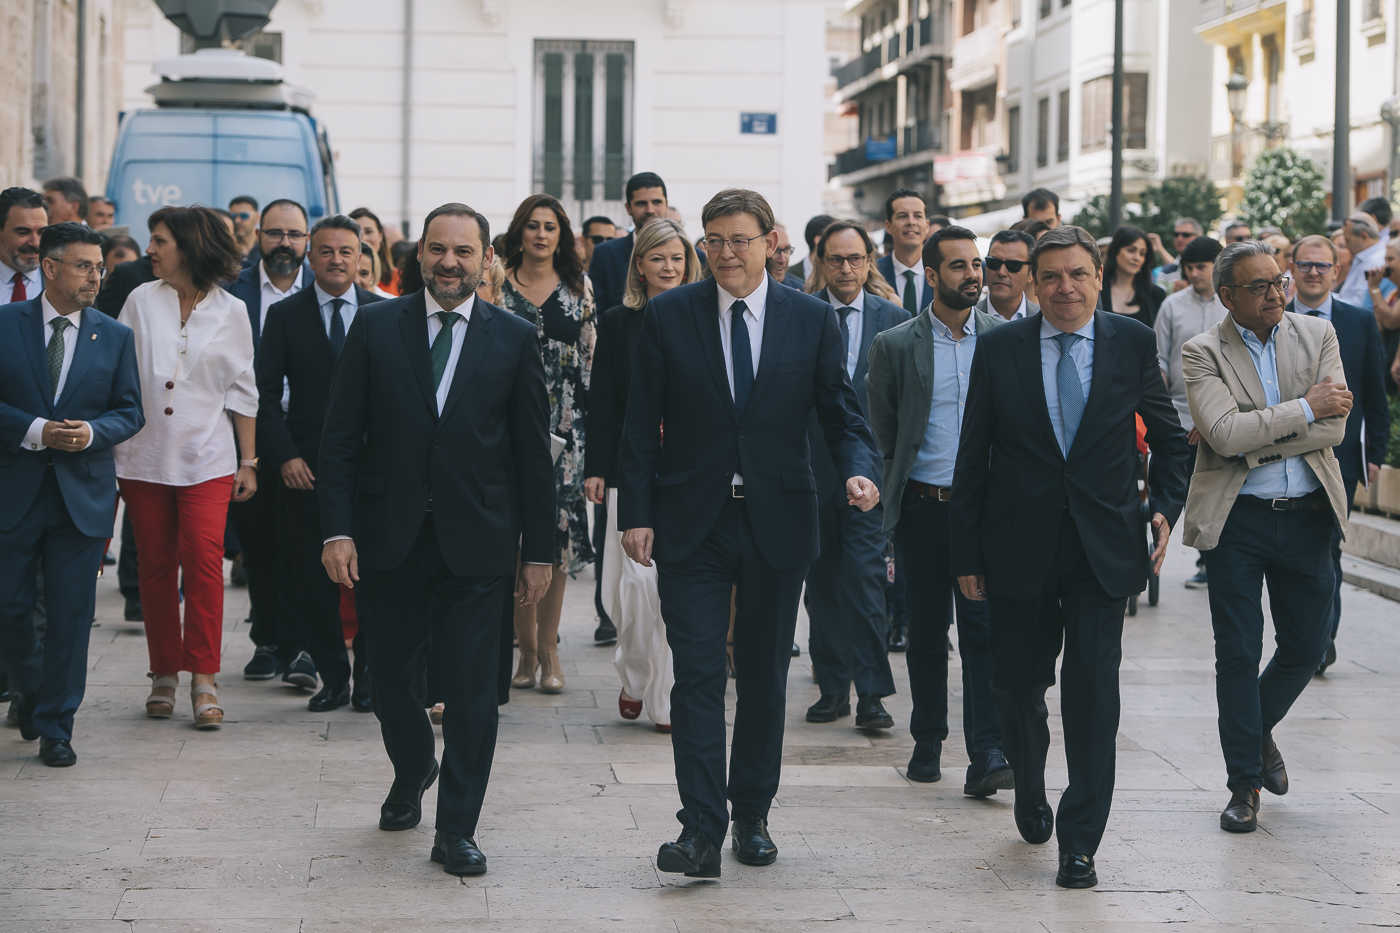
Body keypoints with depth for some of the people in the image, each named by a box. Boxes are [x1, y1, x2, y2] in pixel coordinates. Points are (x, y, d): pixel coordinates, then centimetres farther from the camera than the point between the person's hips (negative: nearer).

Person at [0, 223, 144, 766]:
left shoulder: (115, 337, 6)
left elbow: (130, 411, 6)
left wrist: (93, 431, -13)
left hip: (82, 495, 1)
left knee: (71, 615, 0)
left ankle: (55, 728, 9)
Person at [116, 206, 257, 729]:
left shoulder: (230, 312, 2)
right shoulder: (142, 302, 4)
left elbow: (242, 392, 8)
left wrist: (248, 461, 6)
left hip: (207, 459, -2)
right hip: (144, 457, 2)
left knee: (204, 559, -13)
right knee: (156, 567, 5)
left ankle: (203, 681, -10)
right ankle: (164, 676, 15)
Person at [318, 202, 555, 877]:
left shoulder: (514, 338, 3)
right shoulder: (376, 327, 3)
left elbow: (533, 452, 4)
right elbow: (340, 436, 2)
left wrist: (539, 550, 2)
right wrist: (337, 529, -6)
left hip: (476, 543, -1)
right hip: (389, 541, 1)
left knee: (472, 689, -2)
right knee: (392, 679, 11)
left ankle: (457, 829, 8)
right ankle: (412, 775, 40)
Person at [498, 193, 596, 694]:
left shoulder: (578, 288, 9)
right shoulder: (497, 287, 4)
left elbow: (591, 358, 9)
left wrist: (593, 422, 3)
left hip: (564, 423, 1)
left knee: (557, 530, -3)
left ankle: (547, 648, 4)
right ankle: (527, 648, 7)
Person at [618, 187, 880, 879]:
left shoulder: (811, 320, 3)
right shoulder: (668, 316, 1)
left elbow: (841, 412, 5)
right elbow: (641, 424, 2)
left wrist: (860, 469, -15)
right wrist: (635, 512, -4)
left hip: (777, 523, 1)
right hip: (691, 523, -1)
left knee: (764, 676, 10)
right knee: (698, 674, -8)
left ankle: (752, 817, 24)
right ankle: (701, 830, -10)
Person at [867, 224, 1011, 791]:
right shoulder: (896, 346, 0)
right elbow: (883, 429, 9)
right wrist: (909, 481, 12)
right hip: (923, 507, 0)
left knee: (984, 628, -7)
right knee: (926, 631, 9)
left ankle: (987, 756, -10)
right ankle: (927, 742, 23)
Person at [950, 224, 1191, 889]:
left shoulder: (1133, 343, 2)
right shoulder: (1000, 349, 1)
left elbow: (1169, 439, 12)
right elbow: (973, 459, 3)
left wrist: (1165, 507, -4)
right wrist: (967, 554, 1)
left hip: (1101, 551, -1)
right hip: (1018, 551, 1)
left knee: (1092, 688, -7)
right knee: (1016, 686, 10)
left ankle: (1079, 841, 3)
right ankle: (1031, 794, 39)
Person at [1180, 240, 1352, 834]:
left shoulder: (1317, 335, 3)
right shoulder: (1203, 353, -5)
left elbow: (1334, 428, -8)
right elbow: (1226, 433, -20)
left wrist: (1250, 439, -15)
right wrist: (1304, 410, -17)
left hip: (1307, 516, 3)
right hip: (1236, 518, -3)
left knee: (1306, 645, 11)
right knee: (1238, 653, 0)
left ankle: (1260, 728, 39)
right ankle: (1244, 783, 11)